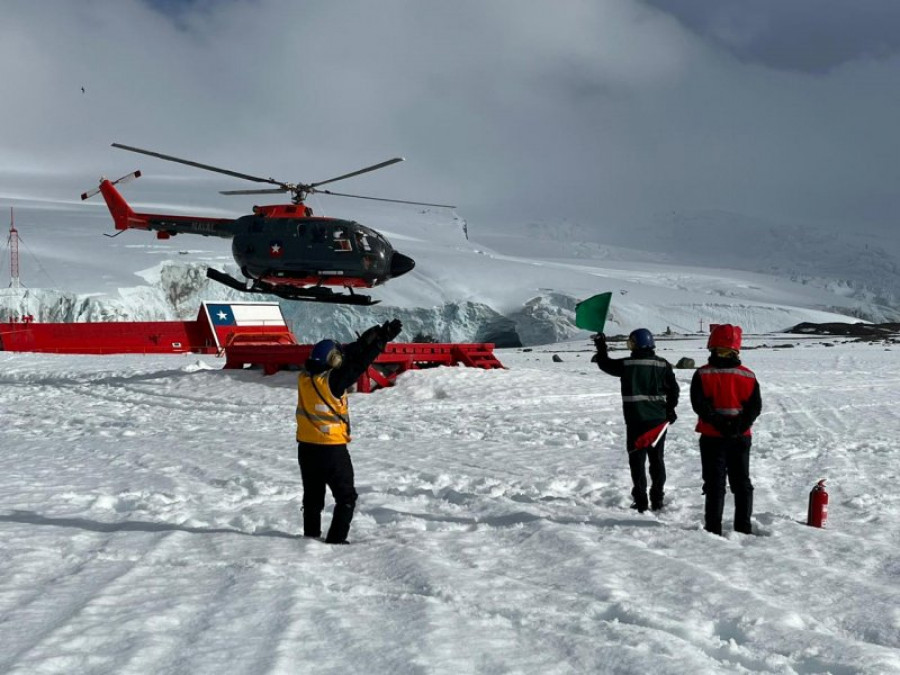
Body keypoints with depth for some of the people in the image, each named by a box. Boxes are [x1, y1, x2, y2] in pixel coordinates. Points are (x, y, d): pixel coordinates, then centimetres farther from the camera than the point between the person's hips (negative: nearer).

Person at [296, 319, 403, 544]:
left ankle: (311, 537, 25)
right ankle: (335, 540, 1)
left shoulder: (305, 375, -3)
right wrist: (382, 339, -10)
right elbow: (359, 363, -15)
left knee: (313, 497, 19)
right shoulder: (332, 380, -22)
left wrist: (367, 339, 4)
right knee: (346, 497, 7)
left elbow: (348, 353, 3)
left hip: (306, 448, 7)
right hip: (332, 449, -6)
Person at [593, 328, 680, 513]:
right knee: (657, 459, 12)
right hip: (658, 420, 3)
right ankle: (657, 500, 15)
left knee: (637, 459, 2)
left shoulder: (626, 364, -8)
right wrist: (670, 410, 14)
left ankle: (641, 501, -1)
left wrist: (601, 349, 25)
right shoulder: (663, 365, 0)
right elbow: (674, 389, 2)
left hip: (636, 420, -3)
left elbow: (606, 364, 8)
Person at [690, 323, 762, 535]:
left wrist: (718, 423, -14)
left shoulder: (702, 374, -6)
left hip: (712, 437, -2)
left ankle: (713, 528, 0)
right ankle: (743, 527, 12)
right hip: (741, 438, 2)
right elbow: (755, 406, -6)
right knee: (742, 483, 11)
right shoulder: (748, 376, 1)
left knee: (714, 483, 2)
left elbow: (699, 405, -13)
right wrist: (738, 426, -12)